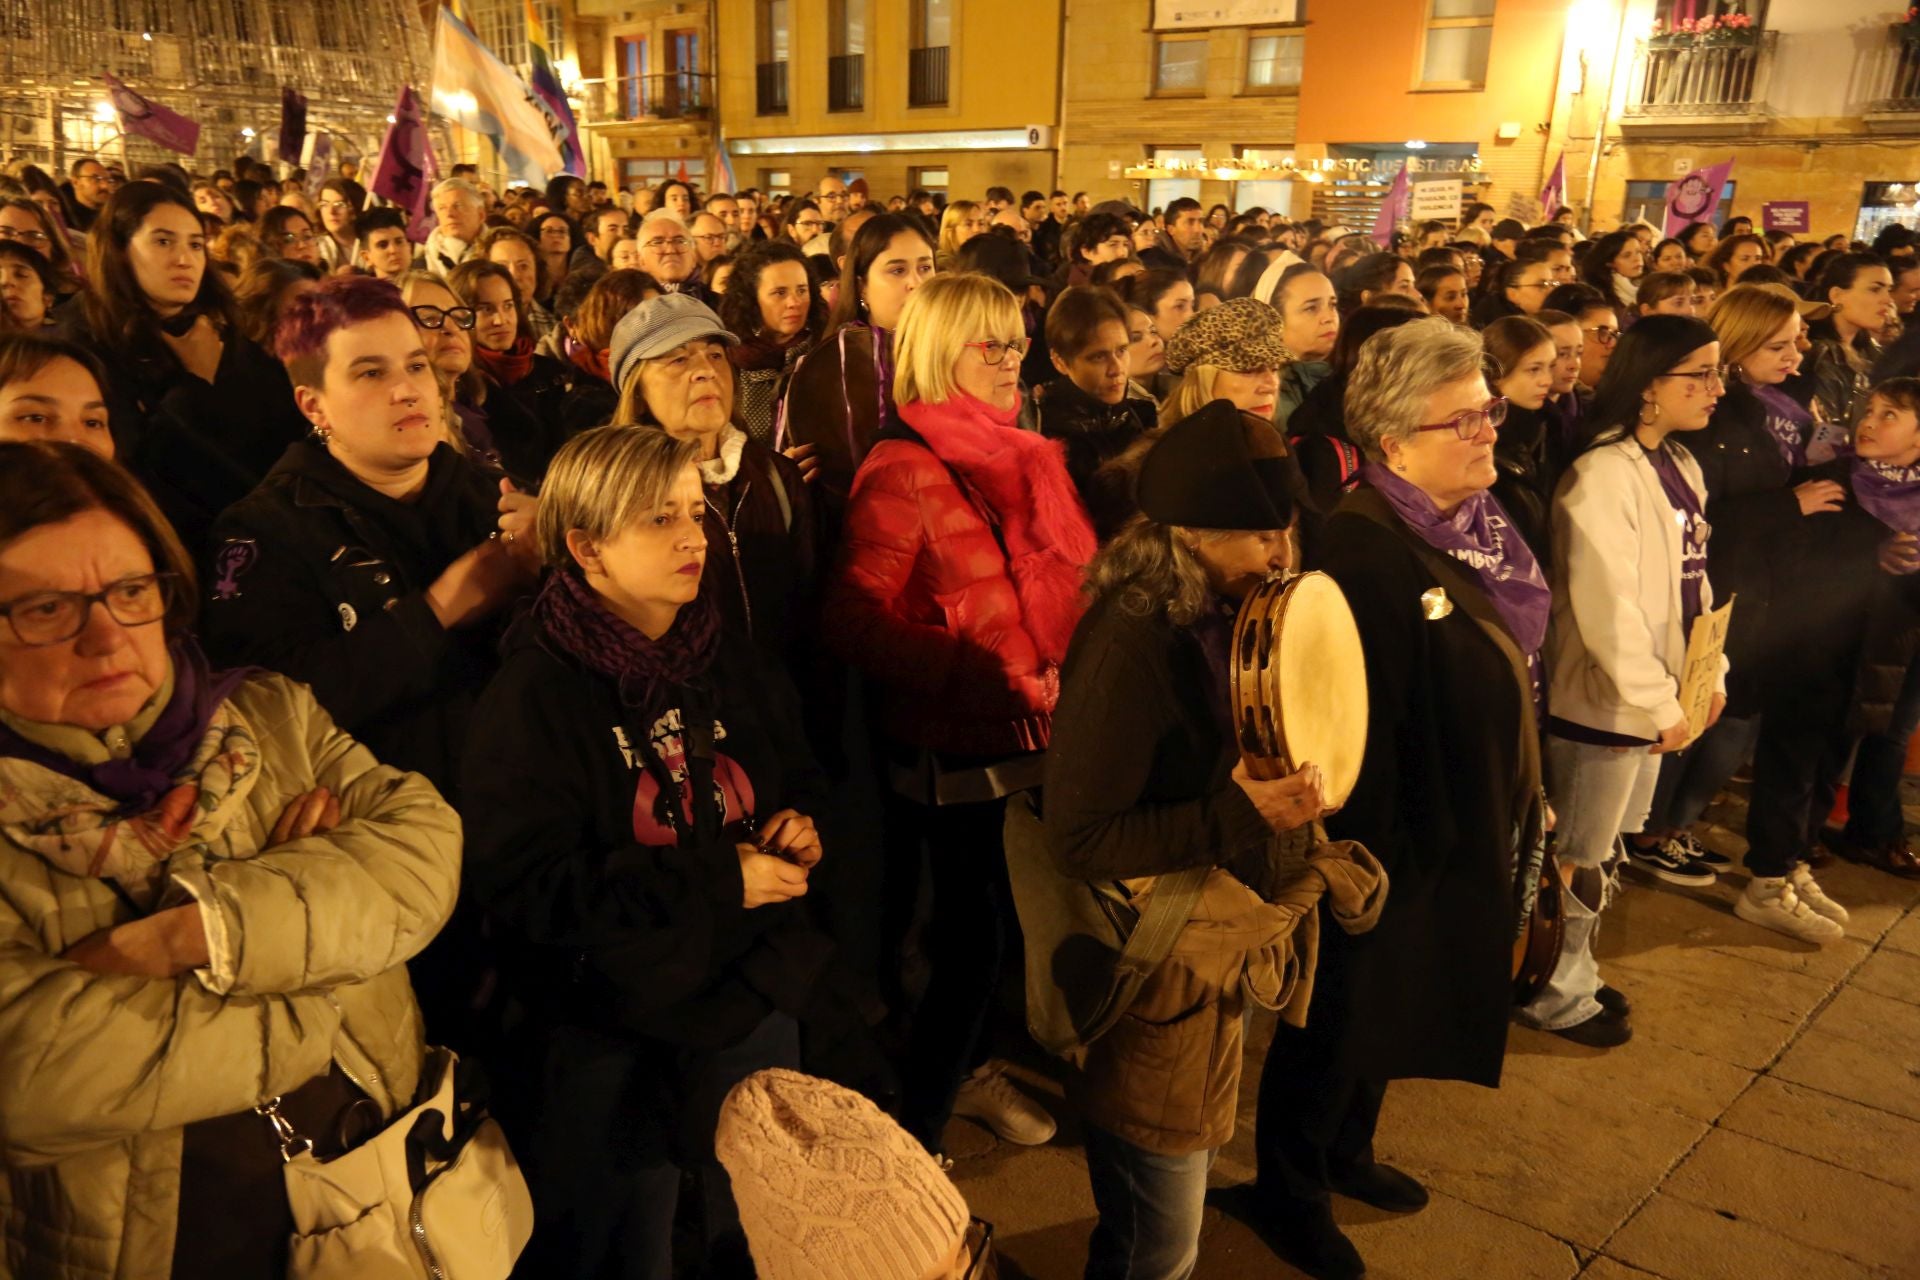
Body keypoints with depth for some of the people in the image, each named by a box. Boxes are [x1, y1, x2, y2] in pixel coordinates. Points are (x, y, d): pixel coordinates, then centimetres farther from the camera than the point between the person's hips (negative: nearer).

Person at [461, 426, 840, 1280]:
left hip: (754, 1007, 6)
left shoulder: (732, 663, 5)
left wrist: (797, 827, -7)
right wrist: (718, 882, -23)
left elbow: (800, 781, 17)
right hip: (609, 1041, -5)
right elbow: (523, 886, -22)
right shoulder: (533, 695, -15)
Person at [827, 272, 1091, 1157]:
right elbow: (855, 619, -20)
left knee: (990, 920, 19)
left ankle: (968, 1067, 43)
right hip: (957, 744, -7)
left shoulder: (1025, 458, 10)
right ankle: (917, 1140, 18)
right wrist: (985, 675, -24)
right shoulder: (905, 471, -14)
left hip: (1034, 734, 7)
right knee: (974, 933, 0)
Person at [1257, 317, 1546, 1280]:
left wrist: (1526, 798, 15)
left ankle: (1347, 1151, 45)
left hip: (1471, 833, 8)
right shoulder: (1362, 548, -26)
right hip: (1396, 839, -8)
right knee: (1342, 1017, 11)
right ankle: (1290, 1186, 32)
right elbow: (1355, 725, -27)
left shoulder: (1481, 524, 3)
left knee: (1394, 1006, 24)